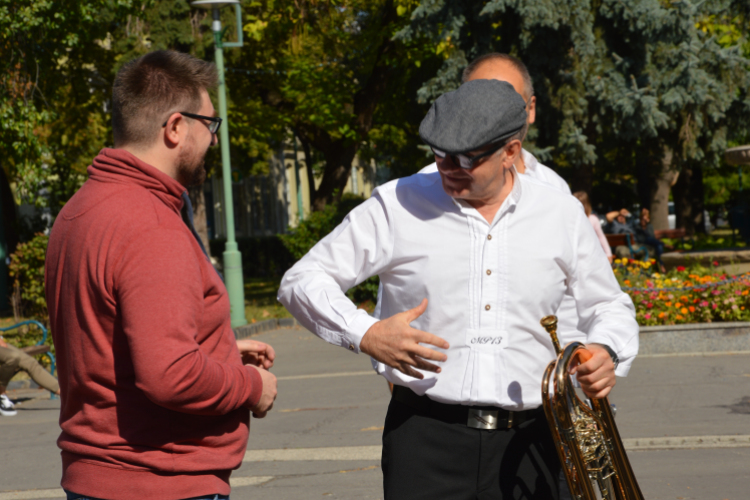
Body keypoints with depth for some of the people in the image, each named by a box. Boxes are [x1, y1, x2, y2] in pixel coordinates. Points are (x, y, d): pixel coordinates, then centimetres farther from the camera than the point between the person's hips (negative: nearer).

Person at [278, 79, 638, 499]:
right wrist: (365, 334, -13)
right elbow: (303, 279, 5)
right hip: (427, 437, -2)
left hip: (527, 444, 2)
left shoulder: (562, 216, 8)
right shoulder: (398, 205, 1)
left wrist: (607, 352, -4)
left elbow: (609, 306, 20)